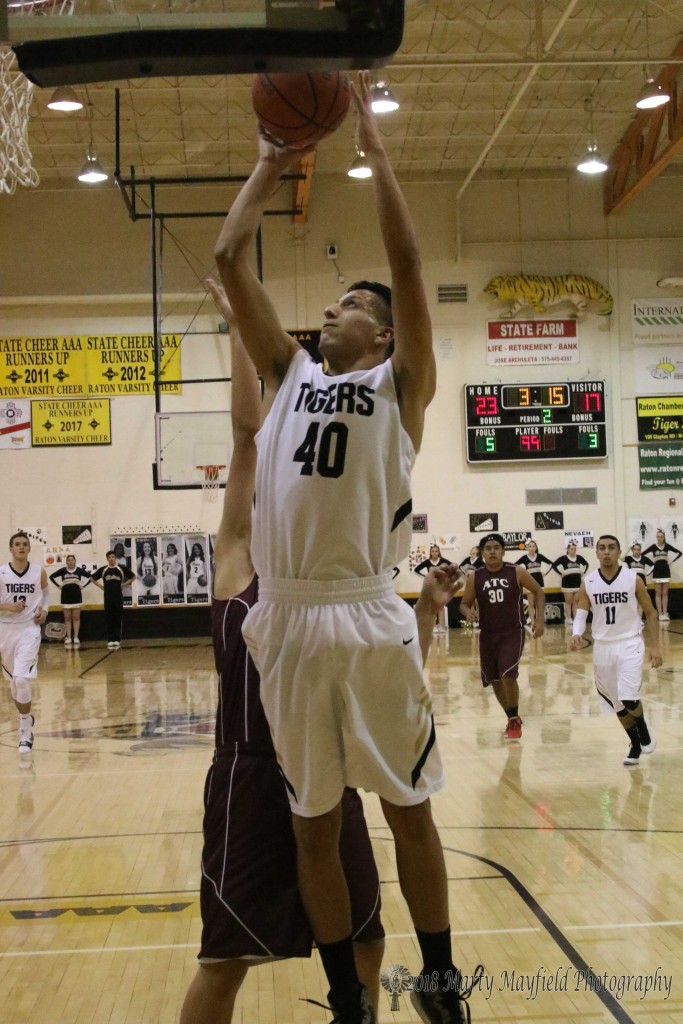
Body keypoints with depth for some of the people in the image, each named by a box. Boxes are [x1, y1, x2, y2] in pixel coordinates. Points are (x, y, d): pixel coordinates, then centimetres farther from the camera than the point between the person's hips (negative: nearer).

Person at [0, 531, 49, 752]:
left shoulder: (39, 572, -1)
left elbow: (46, 593, 17)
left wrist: (44, 610, -1)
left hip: (29, 629, -2)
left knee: (22, 680, -17)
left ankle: (25, 731, -6)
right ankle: (26, 718, 40)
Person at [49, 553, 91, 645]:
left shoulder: (79, 570, -3)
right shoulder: (63, 570, -2)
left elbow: (90, 577, 3)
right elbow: (52, 577, 5)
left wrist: (83, 585, -3)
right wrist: (59, 585, -2)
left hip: (76, 596, 0)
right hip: (65, 596, 1)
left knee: (76, 618, 3)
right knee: (67, 618, 4)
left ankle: (76, 637, 6)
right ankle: (68, 637, 7)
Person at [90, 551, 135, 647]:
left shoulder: (121, 568, 1)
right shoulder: (103, 569, 4)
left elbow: (133, 576, 10)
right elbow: (92, 578, 16)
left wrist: (125, 584, 1)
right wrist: (100, 586, 6)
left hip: (118, 597, -1)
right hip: (108, 597, 1)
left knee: (118, 619, 1)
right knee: (109, 619, 2)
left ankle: (117, 639, 5)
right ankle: (110, 640, 6)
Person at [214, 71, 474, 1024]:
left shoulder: (401, 384, 6)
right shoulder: (290, 374, 16)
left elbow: (406, 258, -4)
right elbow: (230, 261, 14)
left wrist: (371, 138, 2)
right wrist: (269, 166, 20)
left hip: (369, 620, -3)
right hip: (287, 621, 4)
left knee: (409, 811, 10)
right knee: (314, 828, 12)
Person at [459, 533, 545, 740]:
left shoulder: (517, 572, -8)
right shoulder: (474, 577, -4)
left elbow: (539, 592, 4)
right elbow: (464, 603, 5)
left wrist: (540, 619, -5)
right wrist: (468, 611, -19)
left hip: (513, 632, -3)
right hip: (488, 635, 3)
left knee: (508, 674, -20)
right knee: (494, 680, 11)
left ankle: (515, 720, 0)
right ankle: (512, 718, 35)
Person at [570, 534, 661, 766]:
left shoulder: (633, 579, -7)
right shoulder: (588, 582, -2)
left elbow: (650, 612, 1)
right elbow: (581, 614, -1)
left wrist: (655, 646, -3)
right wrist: (576, 634, -23)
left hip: (630, 644, -3)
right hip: (603, 647, 3)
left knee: (628, 698, -19)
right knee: (617, 703, 10)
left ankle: (644, 730, 13)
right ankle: (635, 746, 30)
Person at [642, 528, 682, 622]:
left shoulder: (667, 546, 1)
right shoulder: (653, 546, -4)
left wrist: (672, 562, -3)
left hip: (666, 571, 2)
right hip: (657, 571, -1)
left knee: (665, 594, 4)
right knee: (658, 594, 0)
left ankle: (665, 613, 4)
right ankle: (660, 614, 1)